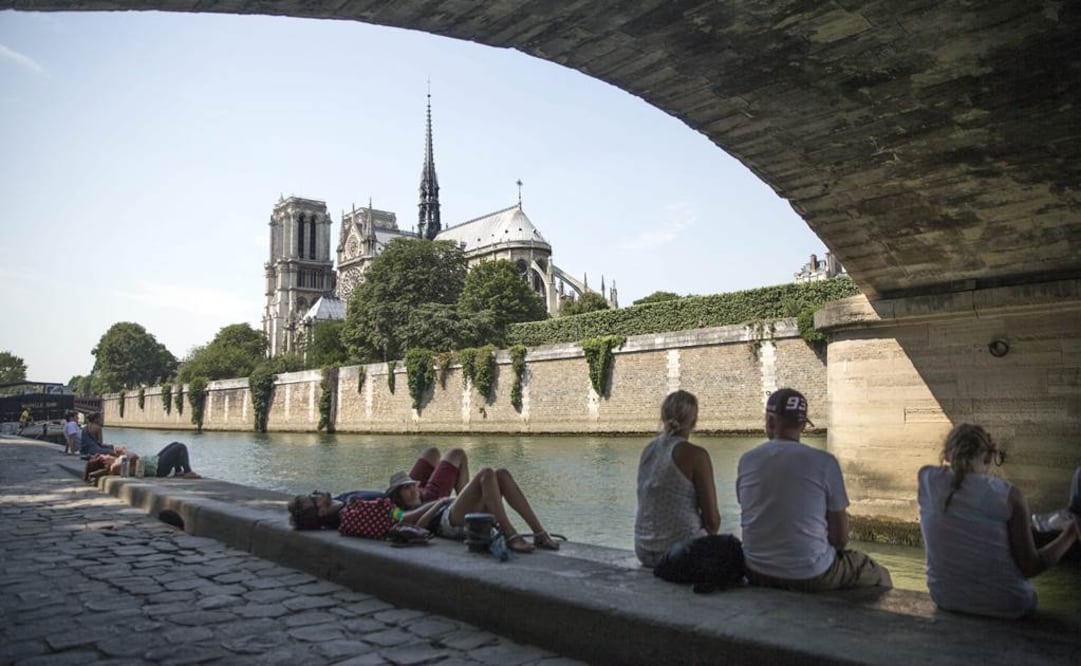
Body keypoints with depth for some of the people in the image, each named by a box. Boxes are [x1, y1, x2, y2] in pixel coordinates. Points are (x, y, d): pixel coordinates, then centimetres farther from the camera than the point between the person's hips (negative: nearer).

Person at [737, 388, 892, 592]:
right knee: (878, 576, 24)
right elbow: (841, 537, -7)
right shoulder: (824, 462, -13)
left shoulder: (746, 461, -4)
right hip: (810, 577, -4)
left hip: (757, 574, 4)